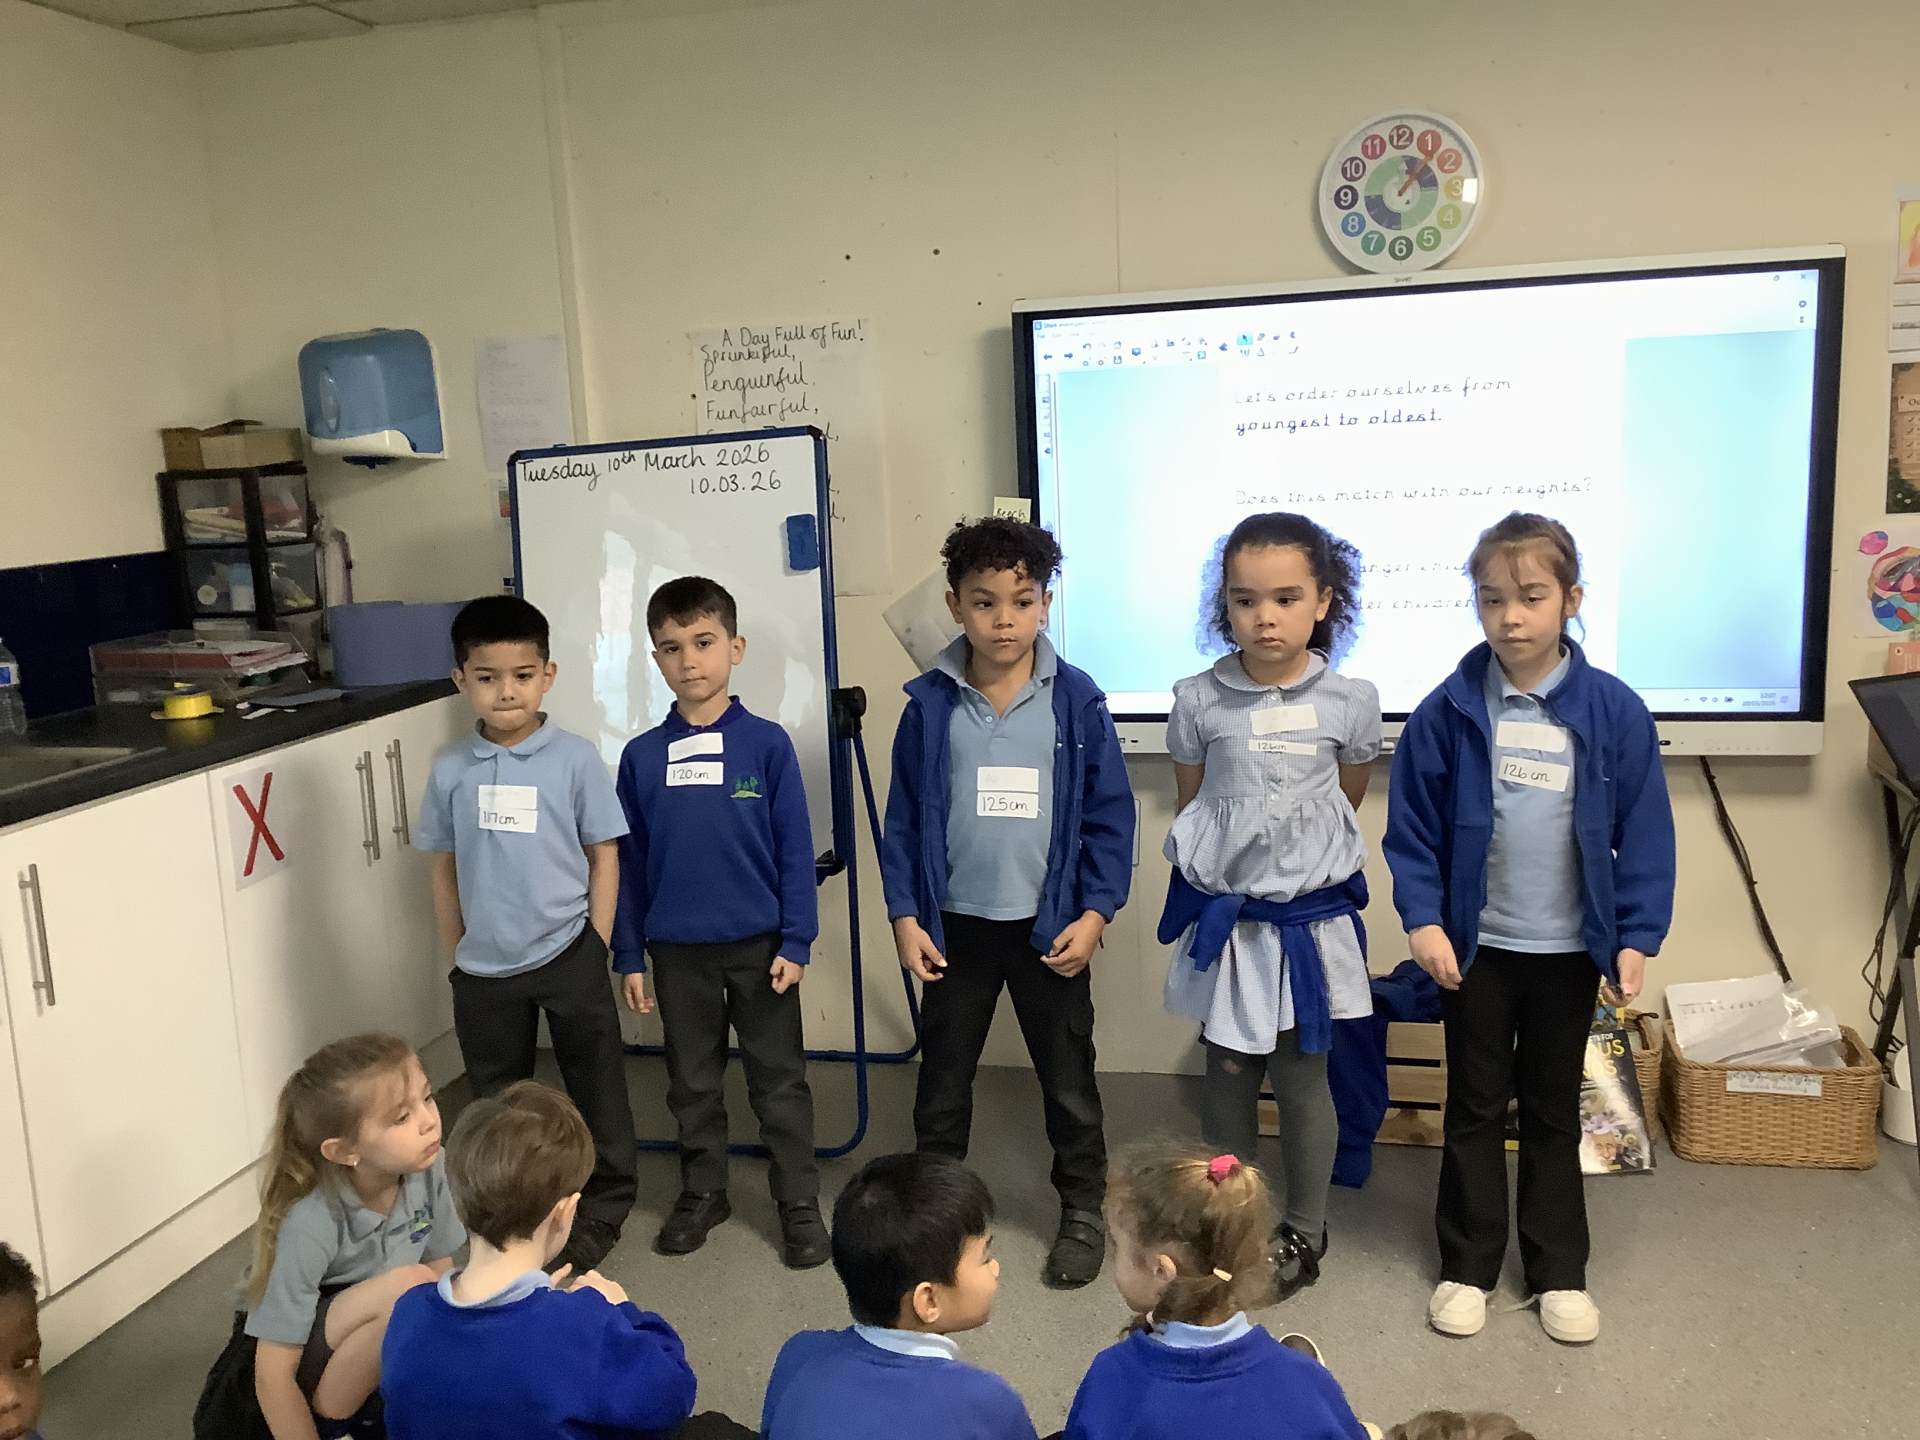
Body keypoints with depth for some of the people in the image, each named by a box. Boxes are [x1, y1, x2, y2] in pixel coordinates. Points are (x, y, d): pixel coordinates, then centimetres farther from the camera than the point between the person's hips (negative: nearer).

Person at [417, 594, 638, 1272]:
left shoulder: (576, 759, -9)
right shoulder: (450, 769, -2)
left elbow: (604, 856, -3)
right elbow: (444, 867, 7)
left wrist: (594, 949, -5)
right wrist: (458, 958, 7)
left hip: (567, 960, -2)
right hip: (484, 970, 2)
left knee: (597, 1089, 10)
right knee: (497, 1102, 17)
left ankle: (603, 1208, 29)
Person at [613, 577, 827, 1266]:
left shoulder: (767, 743, -7)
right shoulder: (642, 756, 0)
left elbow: (795, 849, -4)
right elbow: (628, 863, 5)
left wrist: (795, 942, -7)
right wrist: (628, 957, 4)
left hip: (759, 945, -2)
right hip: (677, 950, 2)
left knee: (779, 1080, 7)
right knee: (693, 1083, 15)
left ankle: (799, 1203, 21)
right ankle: (702, 1193, 32)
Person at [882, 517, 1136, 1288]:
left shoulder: (1077, 700, -7)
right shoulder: (929, 705, -4)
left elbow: (1110, 813, -4)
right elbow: (904, 818, 0)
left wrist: (1095, 912, -9)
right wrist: (904, 915, -5)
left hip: (1049, 925, -1)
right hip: (955, 924, 1)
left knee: (1067, 1078, 13)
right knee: (942, 1076, 15)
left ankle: (1082, 1212, 31)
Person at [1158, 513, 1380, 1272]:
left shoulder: (1351, 700, -7)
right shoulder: (1198, 700, -7)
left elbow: (1346, 801, 9)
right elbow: (1188, 809, 6)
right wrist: (1224, 860, 7)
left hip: (1310, 916, -1)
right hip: (1224, 916, 1)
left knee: (1301, 1077, 9)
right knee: (1228, 1071, 13)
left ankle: (1305, 1228, 27)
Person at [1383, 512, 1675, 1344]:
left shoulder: (1614, 713, -9)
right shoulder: (1448, 712, -9)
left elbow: (1644, 833, -5)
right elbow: (1411, 826, -5)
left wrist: (1638, 936, -8)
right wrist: (1422, 918, -13)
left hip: (1570, 950, 0)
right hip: (1475, 947, 0)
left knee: (1554, 1112, 16)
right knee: (1474, 1108, 13)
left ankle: (1559, 1271, 29)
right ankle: (1467, 1265, 26)